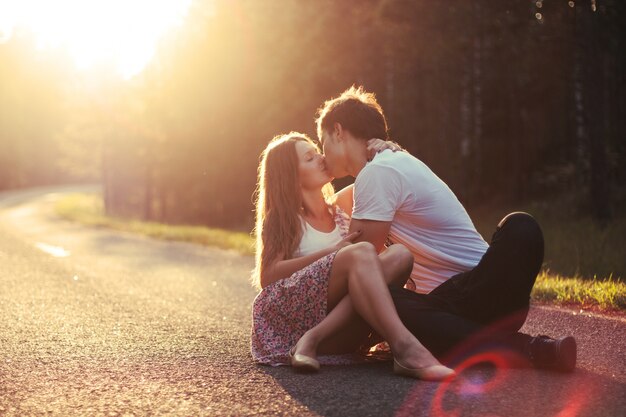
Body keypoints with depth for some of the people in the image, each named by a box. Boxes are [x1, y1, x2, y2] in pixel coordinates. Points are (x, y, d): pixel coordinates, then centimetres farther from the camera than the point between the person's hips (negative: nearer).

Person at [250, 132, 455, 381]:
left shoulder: (340, 208, 22)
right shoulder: (281, 220, 6)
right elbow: (266, 276, -8)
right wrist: (333, 252, -15)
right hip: (288, 311, -5)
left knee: (399, 255, -20)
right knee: (361, 253, -29)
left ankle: (314, 339, -30)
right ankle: (404, 348, -48)